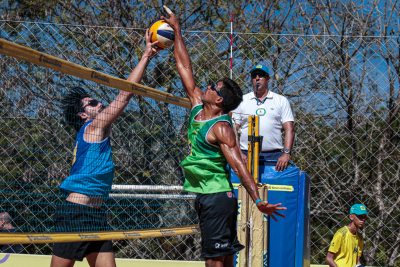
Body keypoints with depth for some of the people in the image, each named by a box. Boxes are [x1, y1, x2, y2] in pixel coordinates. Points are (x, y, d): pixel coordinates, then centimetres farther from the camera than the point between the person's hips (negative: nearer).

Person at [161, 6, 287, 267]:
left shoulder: (221, 128, -14)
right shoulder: (198, 106, 9)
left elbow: (239, 165, -22)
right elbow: (185, 67, 16)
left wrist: (257, 199, -32)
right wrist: (177, 30, 21)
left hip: (218, 197, -8)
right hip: (204, 197, 8)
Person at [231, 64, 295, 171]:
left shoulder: (281, 101, 13)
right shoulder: (241, 101, 14)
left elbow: (289, 129, 6)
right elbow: (233, 130, 9)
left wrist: (286, 153, -9)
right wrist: (239, 154, -6)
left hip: (273, 155, 0)